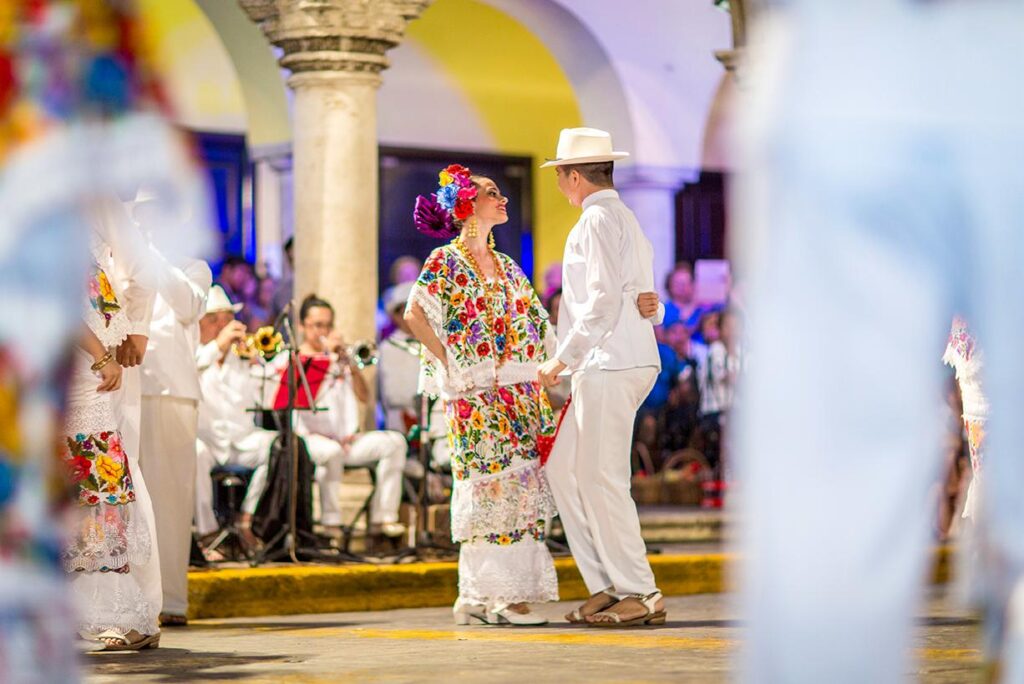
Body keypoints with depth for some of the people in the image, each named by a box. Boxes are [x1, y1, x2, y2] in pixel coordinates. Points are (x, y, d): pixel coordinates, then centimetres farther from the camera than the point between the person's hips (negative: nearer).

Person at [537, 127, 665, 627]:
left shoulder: (599, 218, -8)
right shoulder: (624, 218, 22)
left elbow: (604, 298, -18)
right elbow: (652, 307, 21)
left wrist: (563, 358, -14)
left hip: (609, 364, -10)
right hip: (616, 362, 10)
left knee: (602, 478, -8)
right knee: (563, 469, 10)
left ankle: (640, 595, -4)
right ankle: (607, 586, 10)